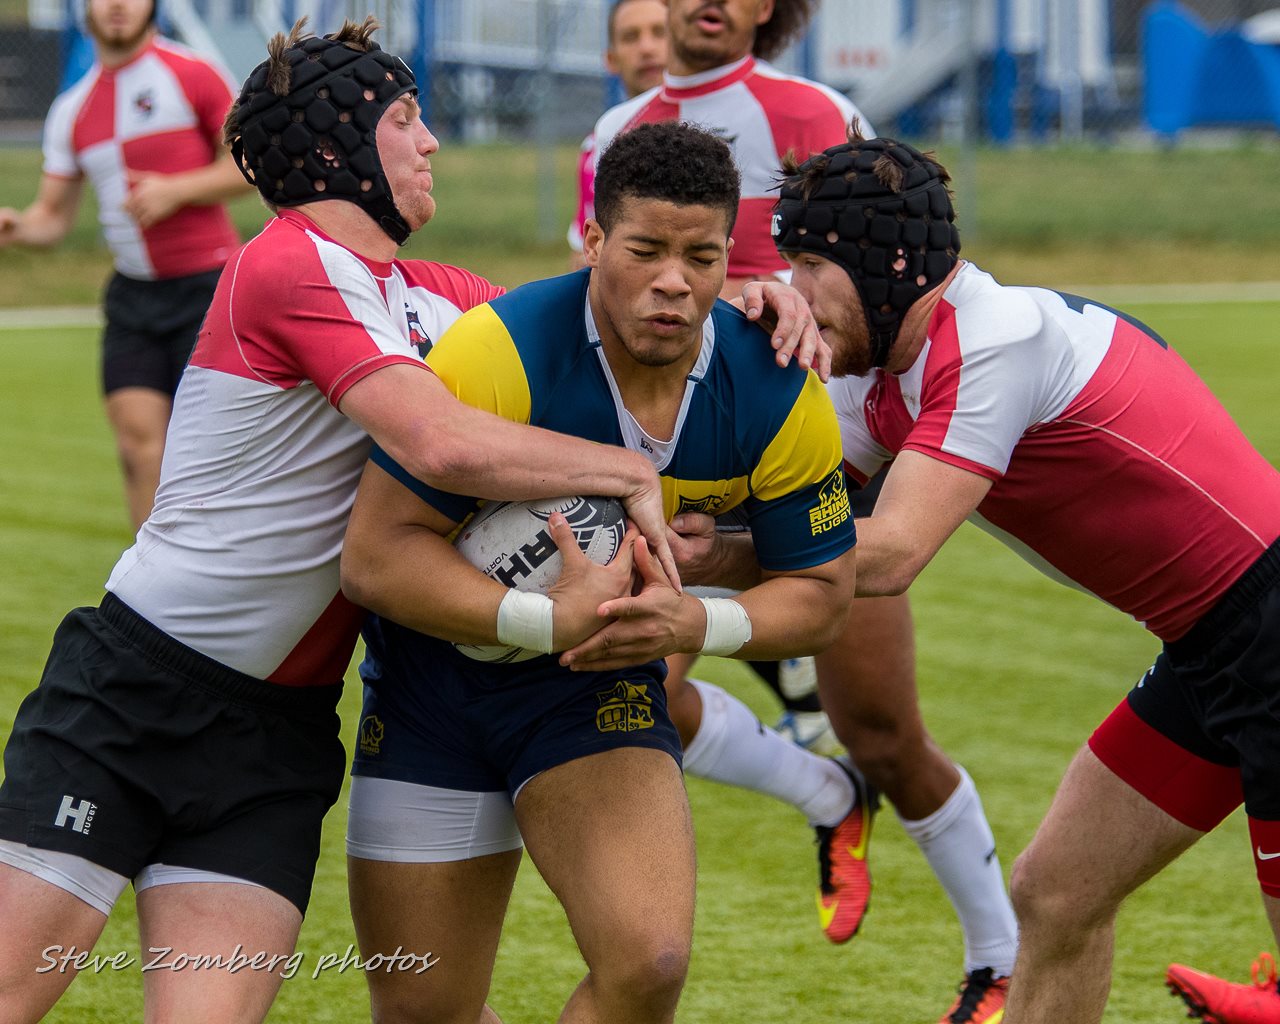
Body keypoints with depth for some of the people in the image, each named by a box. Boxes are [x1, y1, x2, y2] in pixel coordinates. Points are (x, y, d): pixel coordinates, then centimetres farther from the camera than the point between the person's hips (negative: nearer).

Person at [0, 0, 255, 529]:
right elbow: (54, 216, 12)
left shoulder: (192, 75, -5)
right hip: (133, 296, 4)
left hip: (207, 285, -4)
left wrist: (175, 190, -17)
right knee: (139, 440, -6)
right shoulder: (71, 109, 9)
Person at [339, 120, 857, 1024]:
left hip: (606, 686, 2)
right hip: (434, 685, -2)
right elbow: (375, 555, -24)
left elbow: (821, 592, -1)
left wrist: (700, 623, -23)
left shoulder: (779, 398, -14)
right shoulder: (498, 350, -26)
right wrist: (548, 618, -36)